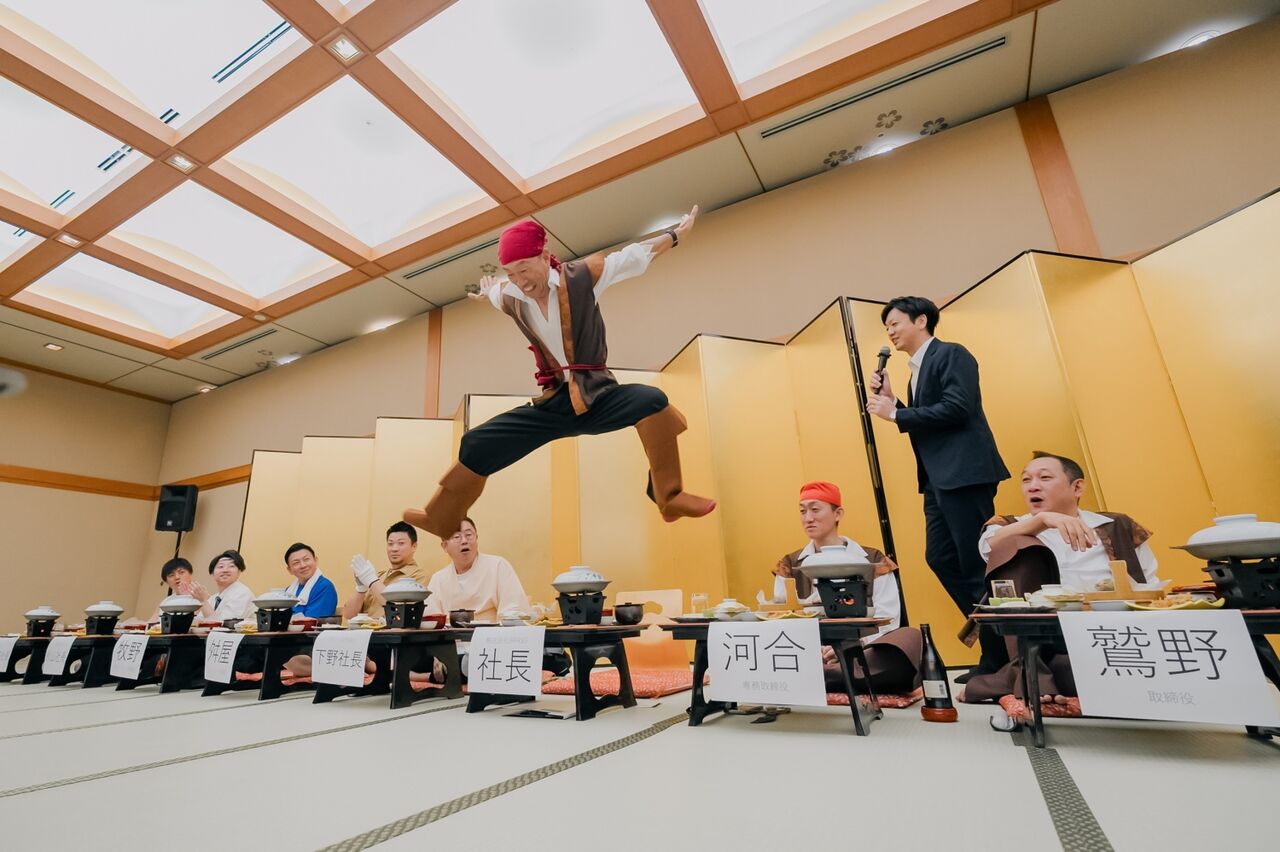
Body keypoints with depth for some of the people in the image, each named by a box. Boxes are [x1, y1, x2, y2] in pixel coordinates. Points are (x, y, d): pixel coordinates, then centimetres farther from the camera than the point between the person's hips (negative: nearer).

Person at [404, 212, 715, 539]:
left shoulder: (583, 275, -8)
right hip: (554, 404, 3)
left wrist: (677, 234, 13)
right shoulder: (509, 298, 2)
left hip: (598, 396, -3)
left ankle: (669, 497, -23)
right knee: (477, 446, 0)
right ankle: (442, 519, 21)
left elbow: (638, 253, 3)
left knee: (651, 401, -34)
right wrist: (488, 293, 52)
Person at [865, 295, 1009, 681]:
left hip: (965, 473, -10)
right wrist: (891, 401, 7)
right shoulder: (918, 369, 21)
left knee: (977, 562, -4)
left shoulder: (951, 354, -5)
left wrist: (896, 413, -14)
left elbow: (957, 408, -19)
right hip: (939, 479, 10)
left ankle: (1001, 655, 9)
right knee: (940, 558, 9)